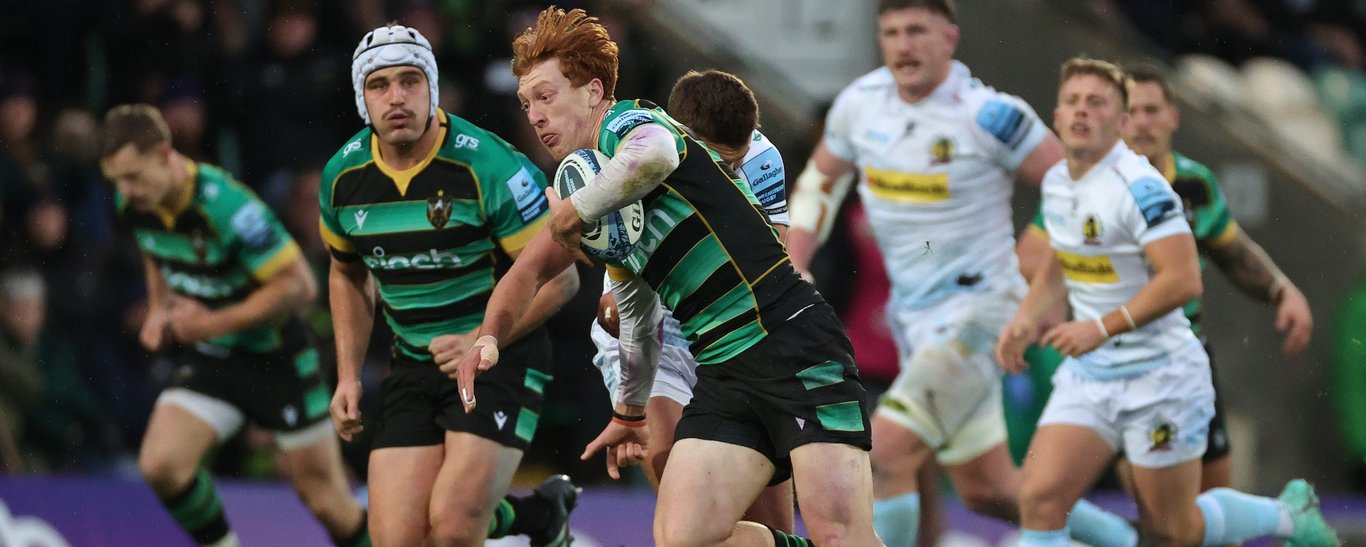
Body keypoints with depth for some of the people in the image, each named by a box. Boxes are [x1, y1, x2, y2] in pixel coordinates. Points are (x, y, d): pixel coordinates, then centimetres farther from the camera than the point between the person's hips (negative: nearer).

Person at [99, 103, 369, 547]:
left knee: (326, 502, 1)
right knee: (160, 465, -17)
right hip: (207, 360, 6)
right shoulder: (133, 204, -6)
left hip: (275, 357, -6)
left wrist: (212, 323, -21)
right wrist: (159, 310, 1)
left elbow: (298, 286, -24)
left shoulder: (228, 206, -28)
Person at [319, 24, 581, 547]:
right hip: (413, 364, 5)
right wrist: (349, 374, 12)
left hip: (503, 354, -5)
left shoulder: (489, 165, -18)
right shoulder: (342, 176, -1)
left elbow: (558, 276, -13)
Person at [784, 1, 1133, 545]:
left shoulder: (987, 114, -18)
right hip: (913, 315, 7)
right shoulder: (860, 103, 1)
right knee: (986, 490, 16)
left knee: (884, 456, -19)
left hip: (978, 311, -7)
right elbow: (820, 180, 18)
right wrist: (793, 271, 7)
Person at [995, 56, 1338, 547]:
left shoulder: (1140, 188, -19)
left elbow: (1183, 280, -26)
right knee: (1039, 499, -11)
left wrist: (1102, 328, -28)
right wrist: (1026, 321, 7)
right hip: (1087, 376, 7)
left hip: (1159, 376, -7)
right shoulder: (1057, 183, 6)